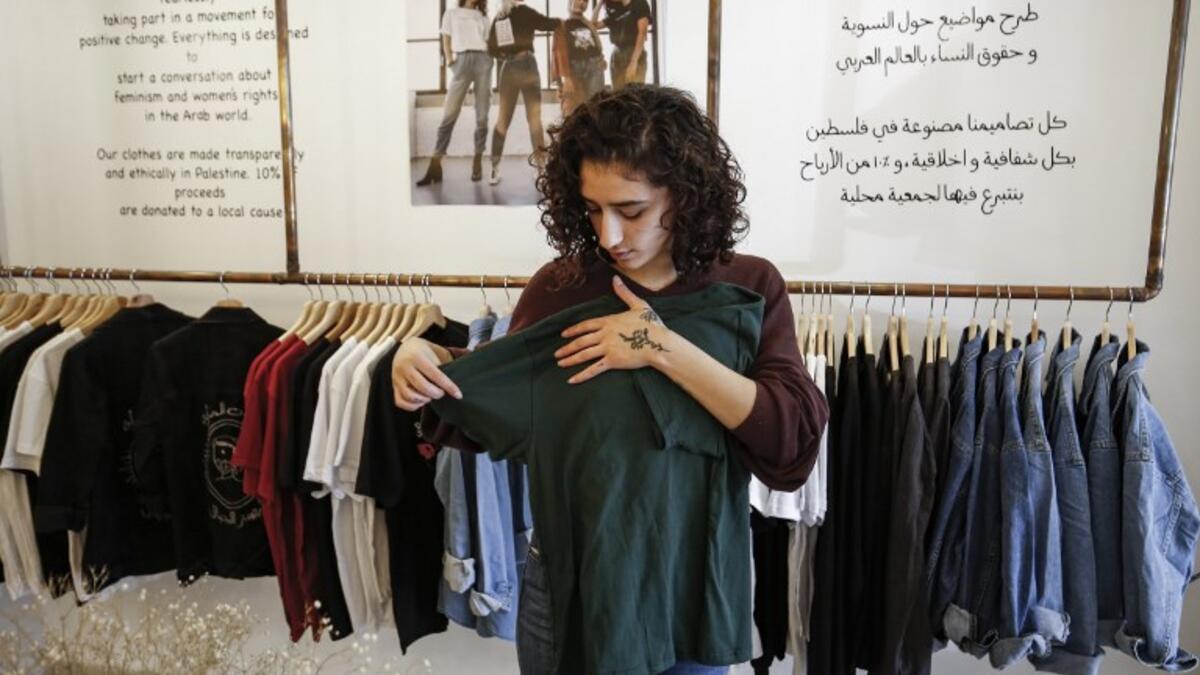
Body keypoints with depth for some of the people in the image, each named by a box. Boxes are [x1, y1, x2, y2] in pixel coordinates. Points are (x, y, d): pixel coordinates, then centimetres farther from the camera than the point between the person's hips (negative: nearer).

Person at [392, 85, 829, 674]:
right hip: (567, 585, 0)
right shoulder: (560, 286, -8)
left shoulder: (750, 289, -9)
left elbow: (794, 446, -20)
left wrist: (664, 349, -27)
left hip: (692, 590, 0)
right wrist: (424, 363, -18)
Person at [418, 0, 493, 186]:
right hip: (462, 61, -2)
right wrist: (449, 59, -4)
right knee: (449, 114, -10)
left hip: (483, 61, 2)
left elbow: (488, 42, 16)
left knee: (482, 116, -4)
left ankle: (478, 162, 0)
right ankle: (435, 166, -13)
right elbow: (446, 40, 12)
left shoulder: (482, 17, 22)